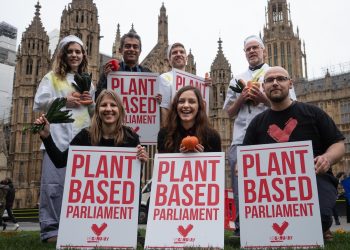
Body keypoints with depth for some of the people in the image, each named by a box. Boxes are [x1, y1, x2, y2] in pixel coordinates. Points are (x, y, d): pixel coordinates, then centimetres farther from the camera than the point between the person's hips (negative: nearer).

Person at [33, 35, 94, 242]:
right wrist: (63, 101, -8)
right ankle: (51, 229, -2)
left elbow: (95, 112, 24)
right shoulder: (52, 77, 12)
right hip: (59, 137, -3)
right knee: (54, 182, -8)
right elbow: (38, 103, 2)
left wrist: (90, 102, 3)